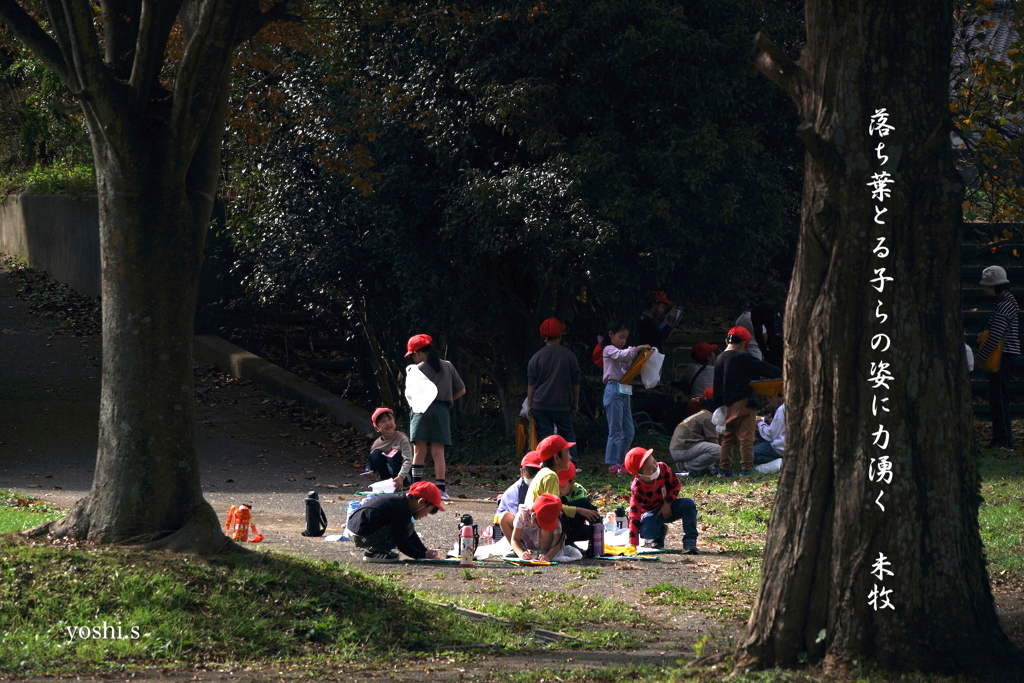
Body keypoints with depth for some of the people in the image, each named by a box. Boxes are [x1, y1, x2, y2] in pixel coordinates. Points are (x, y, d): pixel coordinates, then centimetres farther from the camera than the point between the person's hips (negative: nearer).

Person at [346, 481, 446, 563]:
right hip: (362, 536, -11)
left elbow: (412, 537, 23)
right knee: (407, 528, -14)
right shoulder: (401, 510, -17)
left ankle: (375, 549, 9)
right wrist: (424, 555, -10)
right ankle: (374, 552, -8)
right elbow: (402, 544, -17)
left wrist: (427, 551, 18)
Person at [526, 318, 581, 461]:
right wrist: (575, 402, 16)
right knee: (568, 434, 11)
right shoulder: (569, 355, 0)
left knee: (545, 435, 1)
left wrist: (529, 404, 6)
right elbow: (576, 382, 6)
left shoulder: (537, 357, -1)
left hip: (540, 405, -1)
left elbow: (531, 384, 0)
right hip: (562, 405, 1)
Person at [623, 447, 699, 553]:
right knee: (646, 530, -35)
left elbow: (675, 485, -2)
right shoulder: (637, 488, -27)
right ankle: (659, 534, 5)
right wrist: (632, 543, -33)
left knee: (688, 504, -27)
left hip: (667, 508, 3)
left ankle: (689, 542, -24)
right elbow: (634, 515, -27)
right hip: (651, 513, -3)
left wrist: (667, 503, -18)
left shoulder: (663, 468, -20)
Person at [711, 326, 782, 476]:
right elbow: (764, 368, -6)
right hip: (743, 402, -7)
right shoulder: (742, 357, -8)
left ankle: (724, 468, 13)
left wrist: (717, 404, 23)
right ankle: (746, 467, -13)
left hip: (728, 404, 7)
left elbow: (717, 387, 18)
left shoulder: (719, 360, 13)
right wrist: (781, 374, 5)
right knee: (746, 436, -8)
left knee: (727, 436, 13)